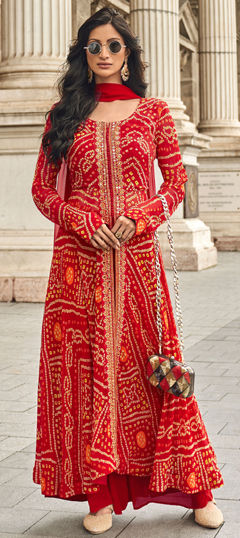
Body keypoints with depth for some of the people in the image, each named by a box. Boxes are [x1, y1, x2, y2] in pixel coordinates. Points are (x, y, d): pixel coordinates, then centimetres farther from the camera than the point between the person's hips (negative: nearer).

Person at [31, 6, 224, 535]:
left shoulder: (153, 112, 9)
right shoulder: (64, 114, 10)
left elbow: (176, 179, 8)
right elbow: (43, 188, 8)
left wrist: (139, 218, -8)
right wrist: (82, 223, -8)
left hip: (137, 254, 0)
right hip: (79, 256, 1)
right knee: (88, 363, 0)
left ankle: (194, 490, 14)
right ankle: (101, 493, 9)